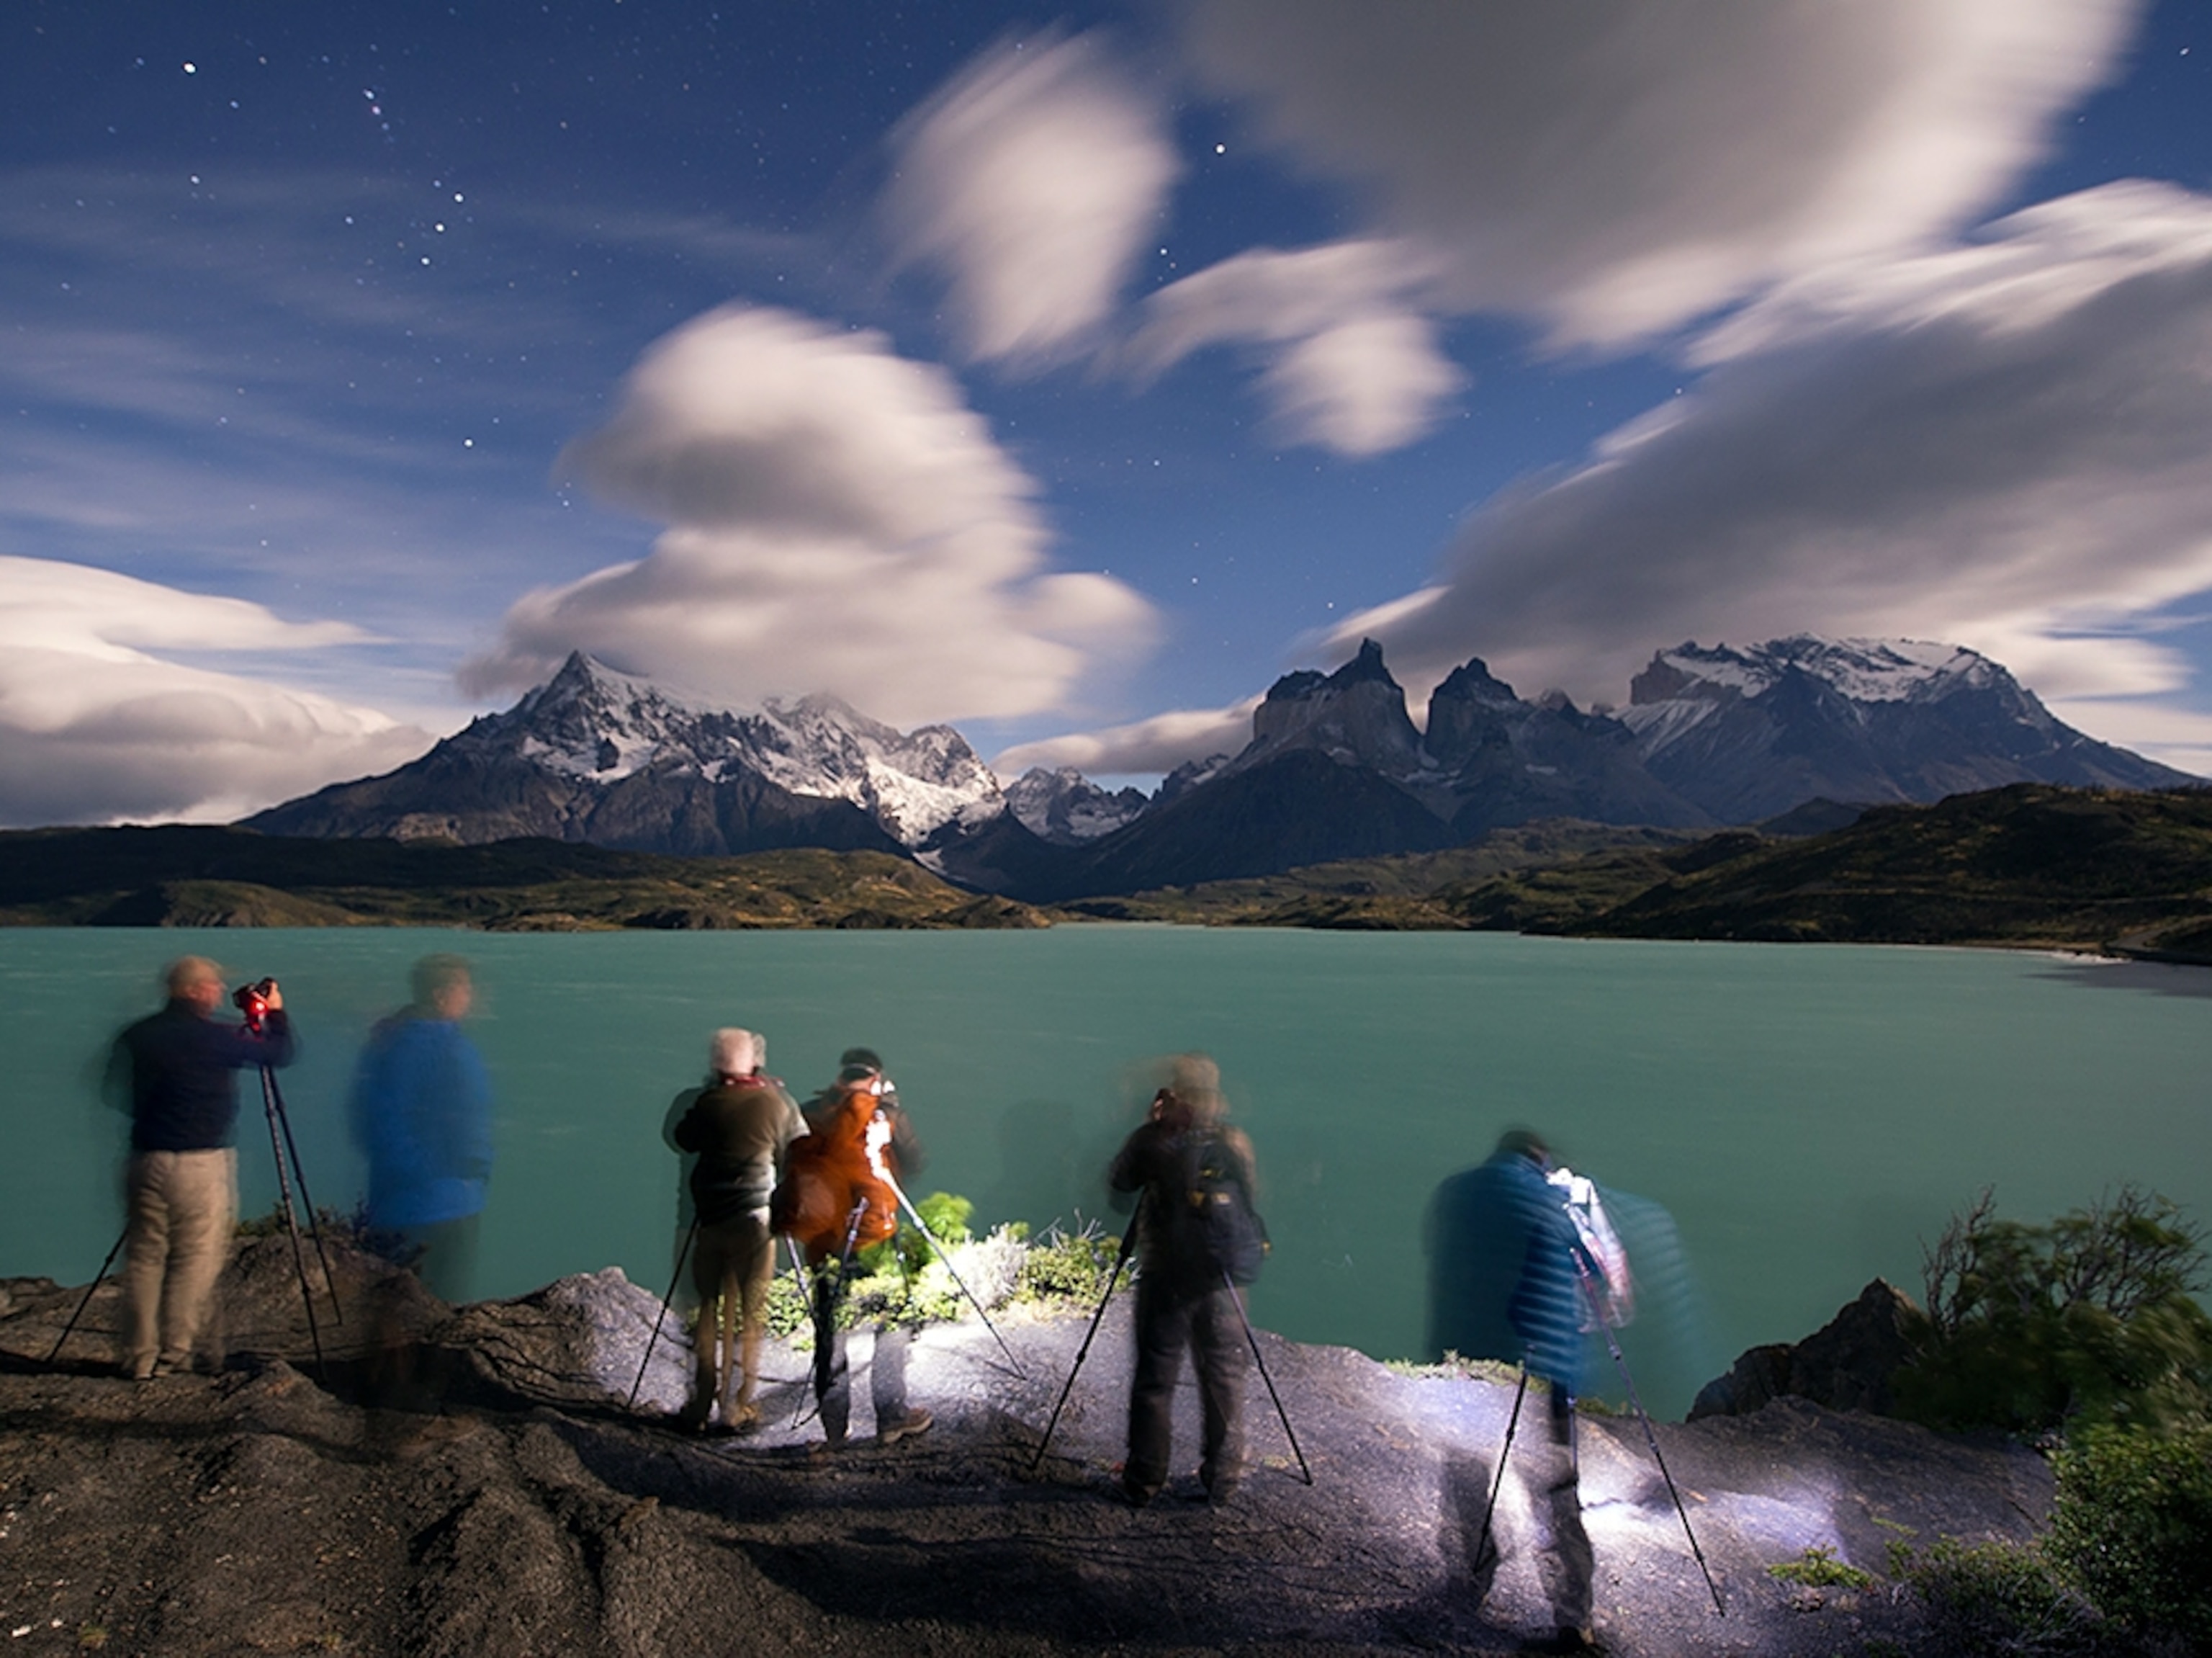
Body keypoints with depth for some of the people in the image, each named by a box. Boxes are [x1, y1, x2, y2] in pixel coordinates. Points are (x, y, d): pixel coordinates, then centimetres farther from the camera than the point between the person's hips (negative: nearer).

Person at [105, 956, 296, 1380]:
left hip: (146, 1160, 6)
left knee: (144, 1257, 11)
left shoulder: (136, 1036, 5)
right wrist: (276, 1013, 12)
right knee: (197, 1259, 2)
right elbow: (282, 1053, -4)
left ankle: (139, 1359, 13)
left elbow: (115, 1090, 16)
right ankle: (174, 1356, 2)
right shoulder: (213, 1037, -12)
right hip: (201, 1163, -6)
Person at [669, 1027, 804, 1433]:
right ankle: (738, 1408, 9)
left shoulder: (707, 1103, -6)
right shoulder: (775, 1102, -9)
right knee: (749, 1313, 6)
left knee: (709, 1309, 13)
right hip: (756, 1220, -2)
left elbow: (684, 1139, 11)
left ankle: (701, 1405, 18)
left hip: (710, 1220, 2)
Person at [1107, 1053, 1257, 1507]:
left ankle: (1144, 1481, 17)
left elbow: (1119, 1190, 1)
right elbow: (1250, 1197, 6)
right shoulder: (1235, 1143, -7)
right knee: (1225, 1380, 13)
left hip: (1163, 1279, -2)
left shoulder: (1151, 1141, -14)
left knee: (1154, 1381, 9)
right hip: (1220, 1281, 2)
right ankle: (1222, 1479, 22)